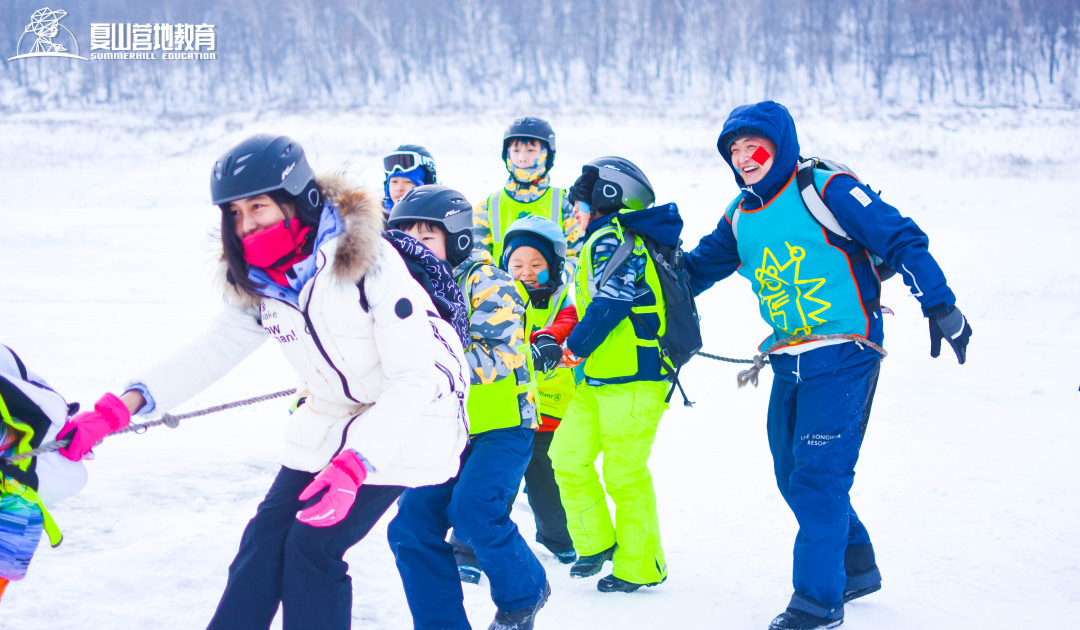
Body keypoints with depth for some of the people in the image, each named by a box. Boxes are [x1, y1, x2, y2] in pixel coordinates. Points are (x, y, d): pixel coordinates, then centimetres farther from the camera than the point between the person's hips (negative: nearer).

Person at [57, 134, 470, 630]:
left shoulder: (371, 263, -27)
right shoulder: (260, 282, -4)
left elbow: (414, 378, -27)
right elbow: (214, 349, -6)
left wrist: (353, 465, -35)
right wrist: (117, 410, -19)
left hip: (408, 417, -7)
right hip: (331, 417, 7)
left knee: (312, 546, -14)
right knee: (265, 538, 0)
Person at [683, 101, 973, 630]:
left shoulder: (825, 191, -11)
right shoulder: (740, 218, 11)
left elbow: (901, 239, -11)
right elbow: (697, 268, 26)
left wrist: (940, 307, -14)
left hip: (843, 357, -8)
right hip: (789, 363, 8)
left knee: (818, 475, -12)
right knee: (793, 476, 13)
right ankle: (856, 567, 32)